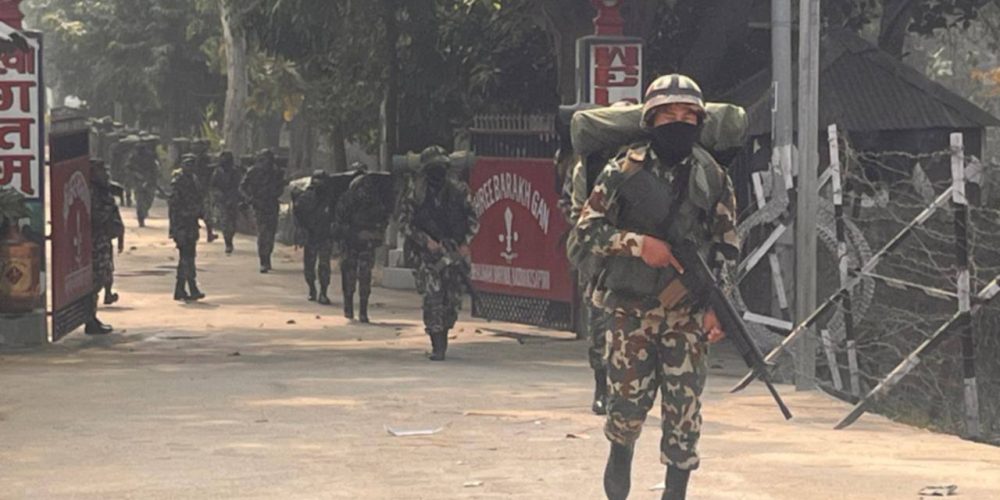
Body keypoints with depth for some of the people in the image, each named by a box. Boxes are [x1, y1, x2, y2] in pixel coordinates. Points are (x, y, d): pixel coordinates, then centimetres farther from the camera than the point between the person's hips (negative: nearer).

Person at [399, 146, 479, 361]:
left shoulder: (457, 190, 4)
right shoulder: (415, 193, -3)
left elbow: (473, 219, 12)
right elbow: (404, 223, -2)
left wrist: (465, 243, -1)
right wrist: (426, 241, -13)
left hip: (454, 251, 3)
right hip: (429, 252, -3)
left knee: (453, 300, 5)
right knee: (432, 297, -14)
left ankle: (443, 333, 29)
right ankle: (437, 345, -13)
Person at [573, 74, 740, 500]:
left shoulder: (714, 180, 4)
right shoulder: (624, 172, -2)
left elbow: (727, 249, 6)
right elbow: (587, 228, -4)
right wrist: (637, 243, -18)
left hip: (688, 313, 1)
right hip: (630, 308, -1)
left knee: (684, 412, 0)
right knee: (628, 401, 3)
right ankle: (619, 457, 32)